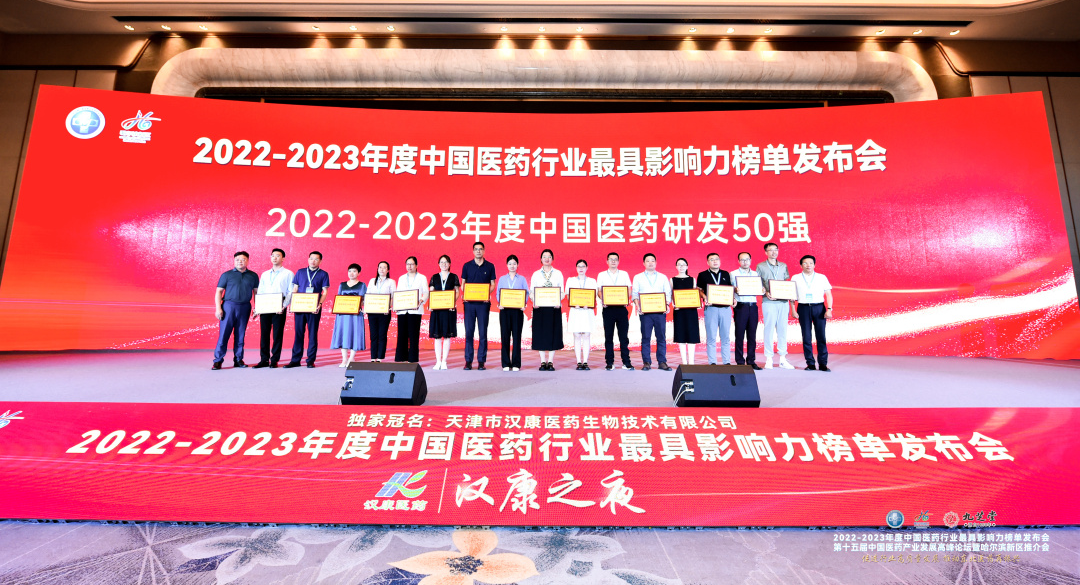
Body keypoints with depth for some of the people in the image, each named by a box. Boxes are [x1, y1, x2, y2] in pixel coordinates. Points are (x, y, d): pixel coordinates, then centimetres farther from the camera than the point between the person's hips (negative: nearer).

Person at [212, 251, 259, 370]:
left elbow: (256, 292, 13)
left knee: (240, 335, 6)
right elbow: (219, 292, 4)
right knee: (223, 334, -4)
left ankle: (238, 360, 13)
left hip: (245, 307, 2)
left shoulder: (253, 276, 12)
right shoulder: (226, 275, 6)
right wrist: (218, 308, -5)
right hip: (228, 306, -2)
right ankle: (218, 360, 1)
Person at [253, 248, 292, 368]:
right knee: (264, 333, 3)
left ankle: (274, 360, 3)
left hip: (279, 309, -4)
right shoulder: (265, 274, 21)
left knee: (277, 334, -3)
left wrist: (283, 306, -16)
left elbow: (291, 292, -2)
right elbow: (260, 292, 18)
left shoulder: (288, 274, 6)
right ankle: (264, 359, 8)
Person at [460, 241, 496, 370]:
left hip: (483, 303, 0)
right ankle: (468, 360, 6)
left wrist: (488, 294, -10)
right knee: (468, 331, 0)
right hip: (469, 303, 1)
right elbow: (463, 283, 12)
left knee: (483, 332, 0)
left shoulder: (490, 266, 7)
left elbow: (492, 284, 9)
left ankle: (481, 361, 5)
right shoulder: (467, 266, 8)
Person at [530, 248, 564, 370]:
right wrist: (534, 302, -11)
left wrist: (558, 301, -12)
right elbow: (531, 292, 7)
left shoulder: (558, 273, 8)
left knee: (553, 332, -1)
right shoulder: (536, 274, 9)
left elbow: (562, 292, 6)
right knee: (540, 333, 0)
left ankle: (550, 361, 5)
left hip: (554, 307, 0)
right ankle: (543, 361, 6)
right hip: (539, 308, 0)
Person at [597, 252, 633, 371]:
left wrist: (626, 300, -10)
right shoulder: (601, 275, 13)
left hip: (621, 307, 0)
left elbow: (628, 290, 10)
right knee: (608, 336, 1)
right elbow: (599, 291, 6)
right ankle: (609, 362, 5)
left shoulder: (624, 274, 14)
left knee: (623, 335, -1)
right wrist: (602, 299, -14)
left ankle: (626, 362, 3)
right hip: (608, 308, 0)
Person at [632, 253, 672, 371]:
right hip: (645, 311, -1)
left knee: (661, 337, -1)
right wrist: (637, 305, -12)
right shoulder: (638, 277, 12)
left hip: (660, 311, 1)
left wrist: (667, 305, -7)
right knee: (646, 337, -2)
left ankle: (662, 362, 4)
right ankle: (646, 362, 2)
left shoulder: (663, 277, 15)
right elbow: (634, 293, 5)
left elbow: (668, 293, 11)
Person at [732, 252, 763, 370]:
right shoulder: (734, 274, 8)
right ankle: (740, 361, 1)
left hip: (753, 306, 3)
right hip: (740, 306, -3)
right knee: (739, 335, -4)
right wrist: (735, 290, -22)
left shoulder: (756, 274, 18)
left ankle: (751, 361, 9)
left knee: (752, 335, 3)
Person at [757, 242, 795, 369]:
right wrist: (766, 293, -13)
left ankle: (783, 359, 9)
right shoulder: (761, 266, 6)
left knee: (783, 329, 4)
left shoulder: (784, 266, 16)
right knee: (769, 329, -3)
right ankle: (769, 359, 2)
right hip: (769, 302, -3)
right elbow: (758, 284, 3)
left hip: (783, 302, 3)